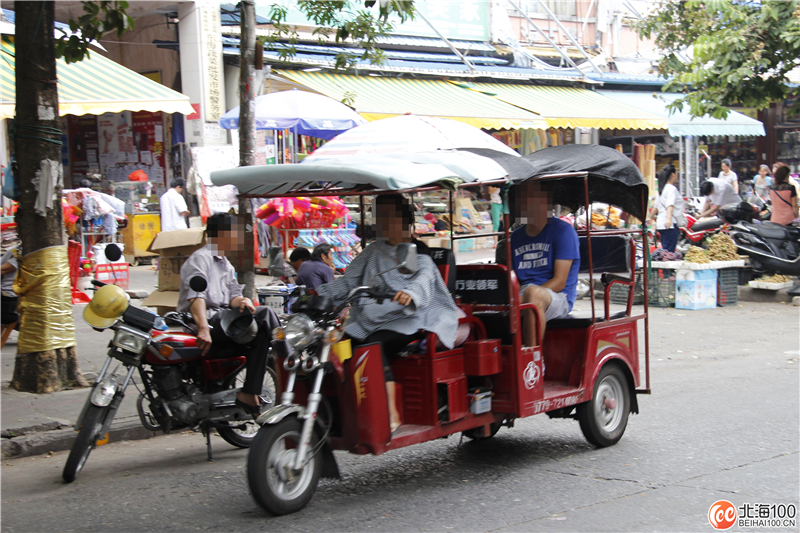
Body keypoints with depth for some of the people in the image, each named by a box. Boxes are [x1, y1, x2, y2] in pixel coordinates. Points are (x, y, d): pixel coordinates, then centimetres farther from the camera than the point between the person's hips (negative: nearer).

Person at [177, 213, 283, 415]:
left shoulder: (226, 265, 27)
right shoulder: (200, 258, -5)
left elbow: (232, 294, 17)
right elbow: (195, 296, -20)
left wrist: (242, 300, -10)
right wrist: (203, 329, -36)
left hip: (223, 319, 9)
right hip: (209, 321, -9)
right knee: (264, 314, -22)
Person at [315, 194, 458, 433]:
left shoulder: (418, 254, 5)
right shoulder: (373, 252, 20)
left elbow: (424, 280, -15)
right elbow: (349, 281, 14)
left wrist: (410, 293, -39)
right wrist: (321, 292, -3)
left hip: (406, 320, -6)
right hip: (369, 322, 6)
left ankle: (391, 415, -29)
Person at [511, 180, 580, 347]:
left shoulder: (563, 230, 0)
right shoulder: (516, 236, 20)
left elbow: (559, 281, -7)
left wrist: (523, 298, -19)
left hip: (559, 298, -5)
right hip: (520, 297, 5)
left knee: (533, 292, -39)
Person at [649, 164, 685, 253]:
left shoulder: (663, 188, 20)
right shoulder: (672, 189, -7)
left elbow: (656, 206, 28)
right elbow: (670, 205, -22)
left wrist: (651, 217, 43)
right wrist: (669, 219, -34)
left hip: (661, 223, 10)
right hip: (670, 225, -10)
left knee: (665, 251, 9)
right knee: (669, 252, -14)